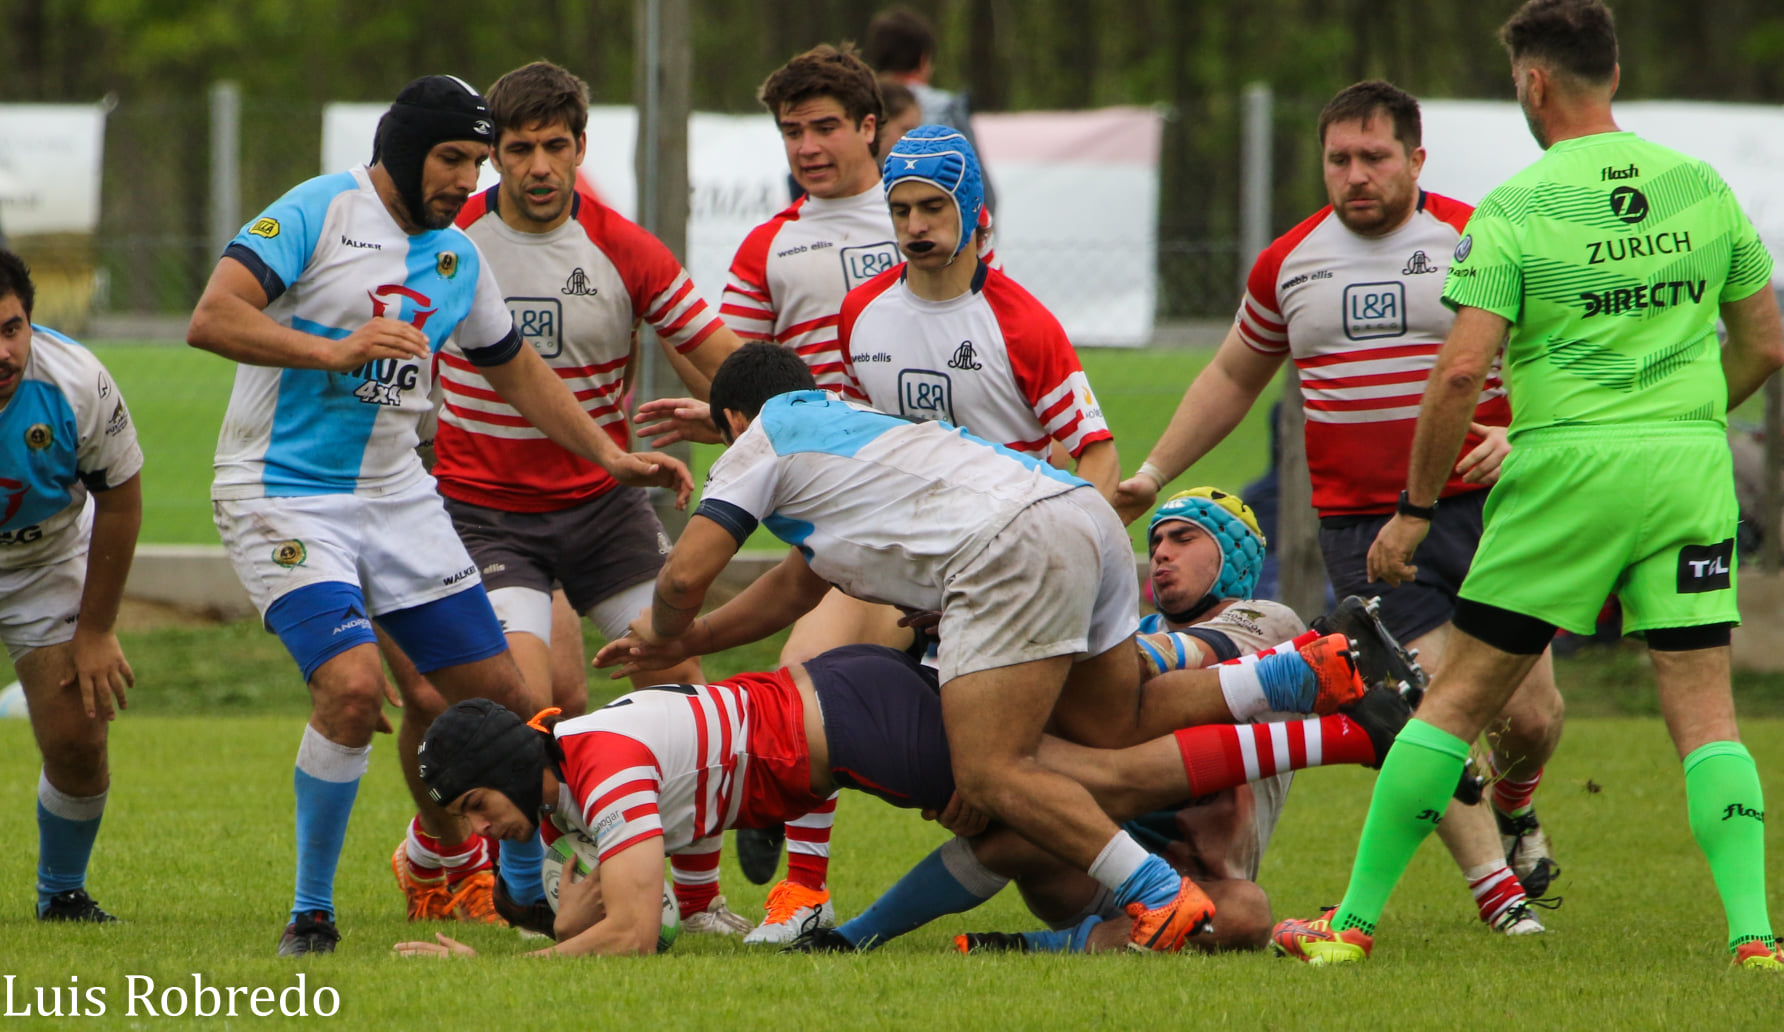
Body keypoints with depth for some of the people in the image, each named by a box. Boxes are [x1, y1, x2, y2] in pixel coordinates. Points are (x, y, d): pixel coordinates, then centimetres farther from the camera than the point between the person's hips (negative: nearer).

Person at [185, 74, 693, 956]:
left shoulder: (458, 257, 9)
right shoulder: (320, 212, -11)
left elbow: (517, 369, 25)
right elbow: (211, 320, -21)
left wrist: (611, 458, 19)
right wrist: (335, 350, -32)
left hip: (395, 495, 7)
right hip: (282, 497, -7)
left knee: (498, 691, 4)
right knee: (354, 683, -24)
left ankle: (526, 886, 27)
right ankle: (311, 912, -9)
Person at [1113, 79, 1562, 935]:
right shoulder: (1288, 263, 9)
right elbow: (1233, 377, 24)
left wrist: (1515, 438, -20)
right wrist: (1151, 476, 21)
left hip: (1483, 508, -1)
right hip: (1360, 524, 1)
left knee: (1530, 714, -1)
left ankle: (1513, 810, 33)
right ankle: (1497, 892, -3)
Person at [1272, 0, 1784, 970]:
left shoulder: (1515, 207, -6)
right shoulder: (1702, 186, 7)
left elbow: (1461, 371, -11)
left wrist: (1415, 509, -2)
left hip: (1566, 463, -3)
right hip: (1691, 465, 3)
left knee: (1461, 695, 6)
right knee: (1704, 709, 3)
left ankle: (1354, 919, 11)